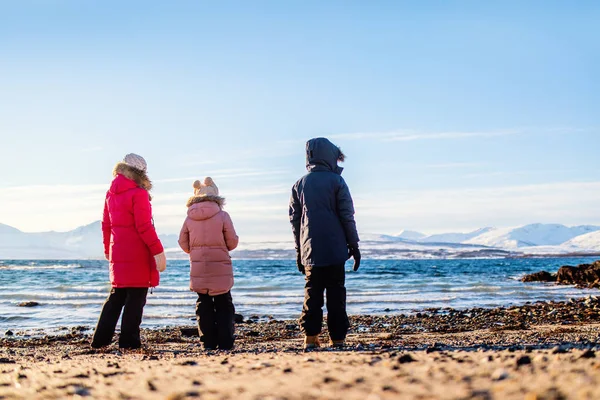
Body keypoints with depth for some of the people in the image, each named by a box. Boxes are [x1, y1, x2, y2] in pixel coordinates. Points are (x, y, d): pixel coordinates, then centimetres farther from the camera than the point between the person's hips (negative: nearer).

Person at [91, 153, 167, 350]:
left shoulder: (111, 193, 11)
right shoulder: (138, 193, -11)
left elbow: (106, 224, 17)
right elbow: (144, 227, -17)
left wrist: (107, 250, 27)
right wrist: (158, 251, -15)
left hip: (117, 254, 7)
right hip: (137, 256, -7)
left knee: (116, 296, 16)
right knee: (136, 298, -1)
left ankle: (100, 340, 14)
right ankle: (128, 341, 1)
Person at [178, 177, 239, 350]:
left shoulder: (189, 218, -1)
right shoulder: (222, 216, -8)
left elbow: (184, 244, 4)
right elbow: (232, 242, -5)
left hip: (198, 269, 2)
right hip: (220, 268, -2)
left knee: (203, 304, 10)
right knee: (224, 305, 7)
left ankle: (208, 342, 7)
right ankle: (225, 342, 3)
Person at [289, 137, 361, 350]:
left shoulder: (300, 184, 8)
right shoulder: (336, 181, -2)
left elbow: (294, 218, 9)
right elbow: (347, 216, -4)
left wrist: (299, 249, 15)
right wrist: (354, 245, 3)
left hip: (309, 250, 3)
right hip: (335, 250, -3)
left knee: (312, 293, 7)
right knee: (336, 295, 2)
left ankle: (310, 336, 0)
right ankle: (337, 339, 2)